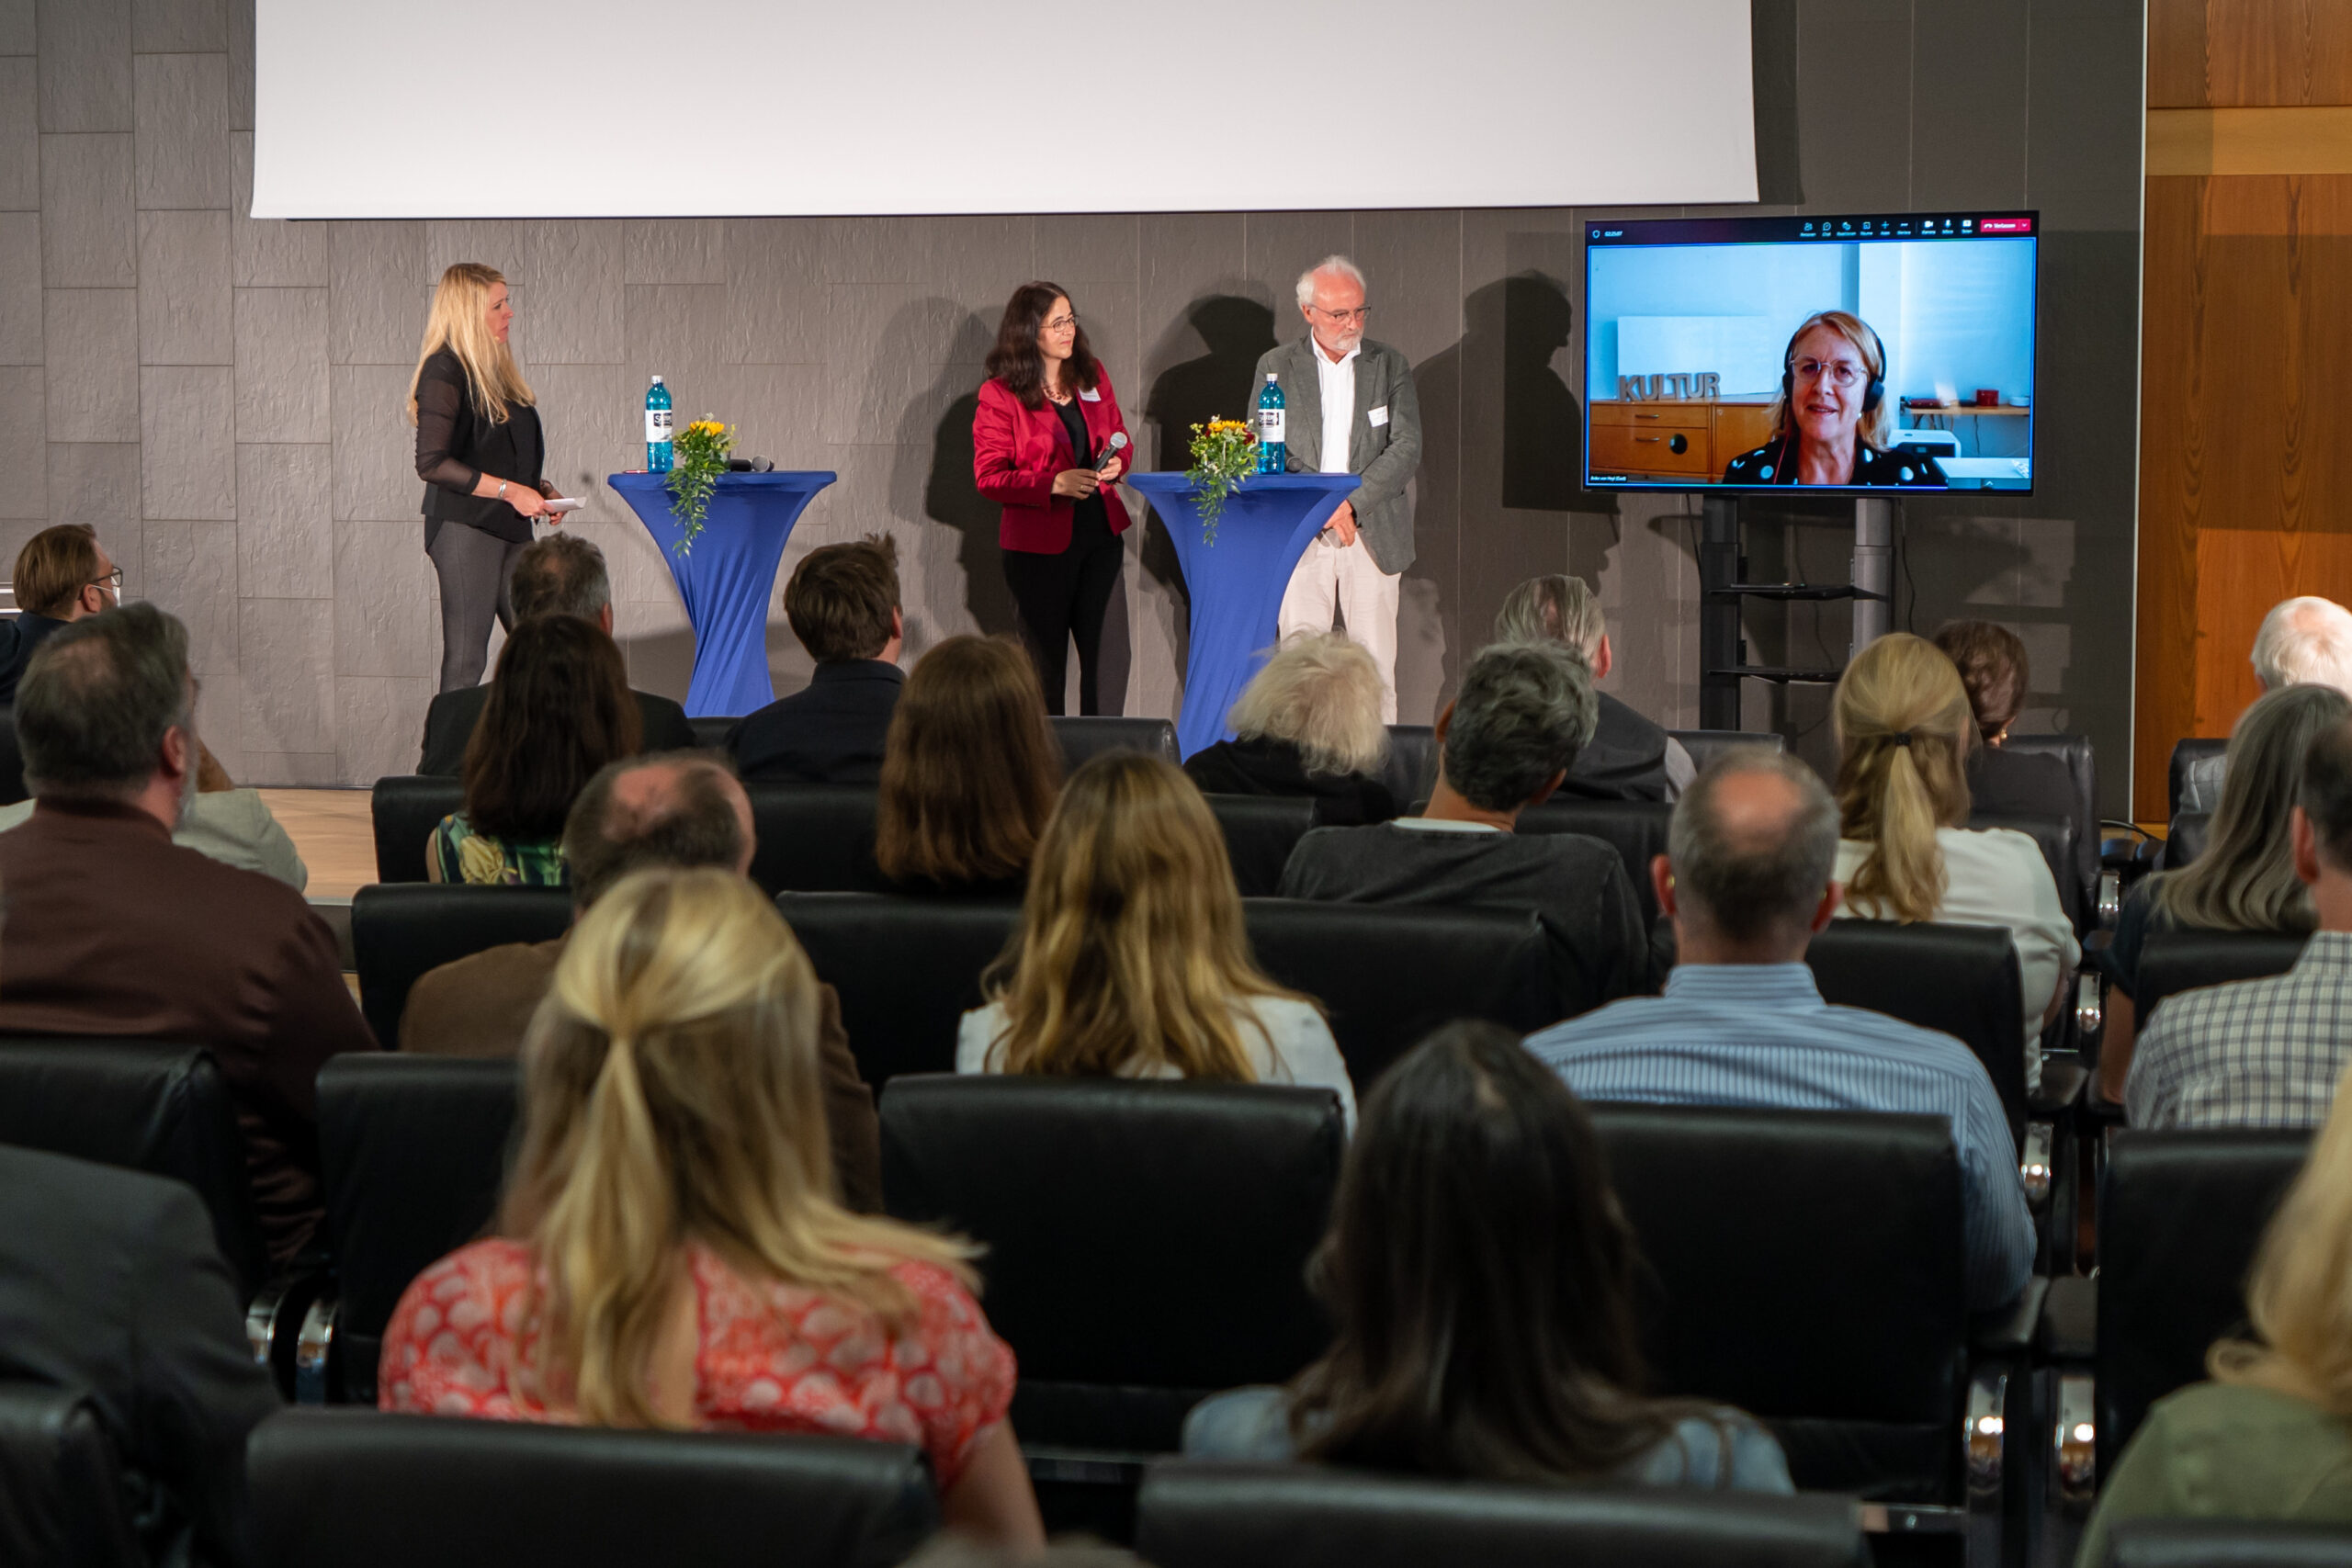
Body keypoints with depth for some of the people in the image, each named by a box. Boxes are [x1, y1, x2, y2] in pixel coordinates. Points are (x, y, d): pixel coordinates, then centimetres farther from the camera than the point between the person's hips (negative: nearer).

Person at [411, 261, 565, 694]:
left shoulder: (495, 368, 15)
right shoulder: (445, 373, -11)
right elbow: (432, 463, -18)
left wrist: (540, 489, 7)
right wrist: (509, 491, -18)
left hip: (509, 527, 8)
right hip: (465, 527, -8)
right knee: (466, 658, -6)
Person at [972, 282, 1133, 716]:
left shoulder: (1092, 375, 9)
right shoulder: (999, 395, -7)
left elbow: (1120, 438, 19)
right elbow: (989, 476, -9)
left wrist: (1116, 464, -4)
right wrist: (1054, 484, -21)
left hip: (1100, 532, 4)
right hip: (1040, 543, -4)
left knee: (1107, 655, 0)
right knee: (1045, 662, 5)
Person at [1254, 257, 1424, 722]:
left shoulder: (1390, 365, 7)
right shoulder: (1276, 366, 7)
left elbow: (1407, 448, -3)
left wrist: (1351, 502, -14)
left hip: (1373, 534, 0)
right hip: (1299, 536, 0)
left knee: (1375, 665, -2)